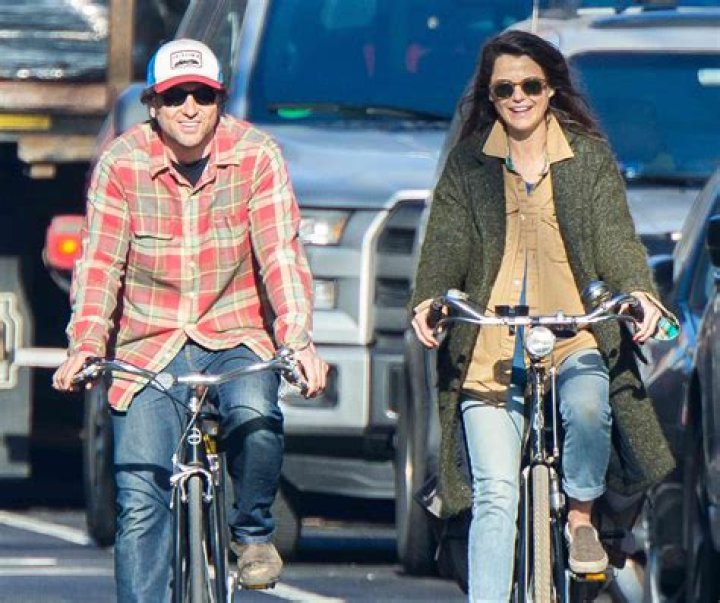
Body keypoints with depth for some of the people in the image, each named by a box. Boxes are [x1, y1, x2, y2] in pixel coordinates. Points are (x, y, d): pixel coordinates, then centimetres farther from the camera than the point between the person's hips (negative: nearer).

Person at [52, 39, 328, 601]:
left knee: (255, 415, -31)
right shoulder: (121, 163, -8)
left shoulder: (257, 156, -7)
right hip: (149, 347, 0)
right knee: (141, 503, -10)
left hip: (235, 337, 0)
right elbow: (99, 263, -9)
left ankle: (253, 530, -3)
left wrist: (298, 340, -28)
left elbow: (281, 254, -13)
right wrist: (85, 346, -24)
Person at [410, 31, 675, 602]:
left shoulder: (590, 157, 10)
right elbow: (446, 242, 1)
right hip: (489, 349, 0)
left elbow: (615, 234, 1)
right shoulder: (467, 164, 10)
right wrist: (428, 300, -19)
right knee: (495, 495, -9)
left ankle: (581, 513, -4)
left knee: (587, 406, -32)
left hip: (574, 338, 0)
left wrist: (638, 291, -19)